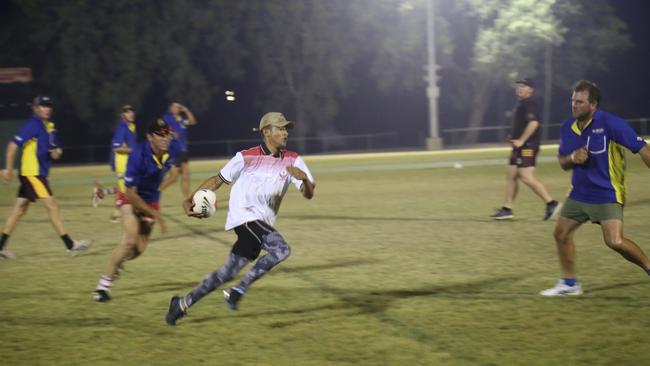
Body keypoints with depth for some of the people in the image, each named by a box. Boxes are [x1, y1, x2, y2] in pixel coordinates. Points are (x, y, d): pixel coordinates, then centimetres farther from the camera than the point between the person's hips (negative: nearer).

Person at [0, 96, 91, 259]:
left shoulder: (50, 127, 14)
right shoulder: (31, 125, -12)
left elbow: (56, 147, 23)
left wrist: (57, 152, -1)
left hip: (40, 174, 9)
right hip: (31, 172, -9)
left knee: (19, 209, 10)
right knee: (52, 206, -10)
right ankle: (70, 245, -10)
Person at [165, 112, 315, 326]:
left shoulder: (292, 161, 7)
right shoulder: (247, 157, -1)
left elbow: (308, 194, -1)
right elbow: (218, 180, 9)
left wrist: (304, 178, -24)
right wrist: (190, 200, -1)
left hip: (262, 223, 5)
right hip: (244, 215, -5)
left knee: (228, 272, 6)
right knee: (281, 248, -27)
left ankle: (184, 303, 21)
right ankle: (239, 290, -15)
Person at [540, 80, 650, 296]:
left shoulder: (610, 123, -17)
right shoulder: (568, 127, 3)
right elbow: (562, 162, 13)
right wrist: (572, 158, -10)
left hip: (607, 195, -7)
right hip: (579, 194, 7)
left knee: (615, 241, -21)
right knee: (561, 233, 9)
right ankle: (569, 283, 25)